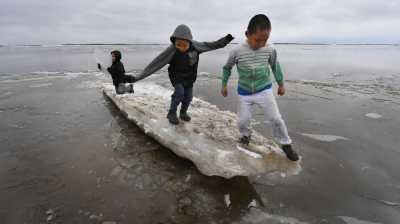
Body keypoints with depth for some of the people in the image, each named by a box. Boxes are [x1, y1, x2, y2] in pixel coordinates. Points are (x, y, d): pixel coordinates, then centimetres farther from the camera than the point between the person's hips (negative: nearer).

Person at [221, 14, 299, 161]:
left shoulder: (270, 50, -11)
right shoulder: (236, 52, -17)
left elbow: (275, 67, 8)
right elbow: (227, 68, 1)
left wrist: (281, 84, 16)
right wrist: (224, 85, 7)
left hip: (264, 90, 1)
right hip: (244, 93, 0)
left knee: (276, 119, 0)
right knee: (242, 121, 4)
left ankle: (286, 144, 22)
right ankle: (246, 135, 39)